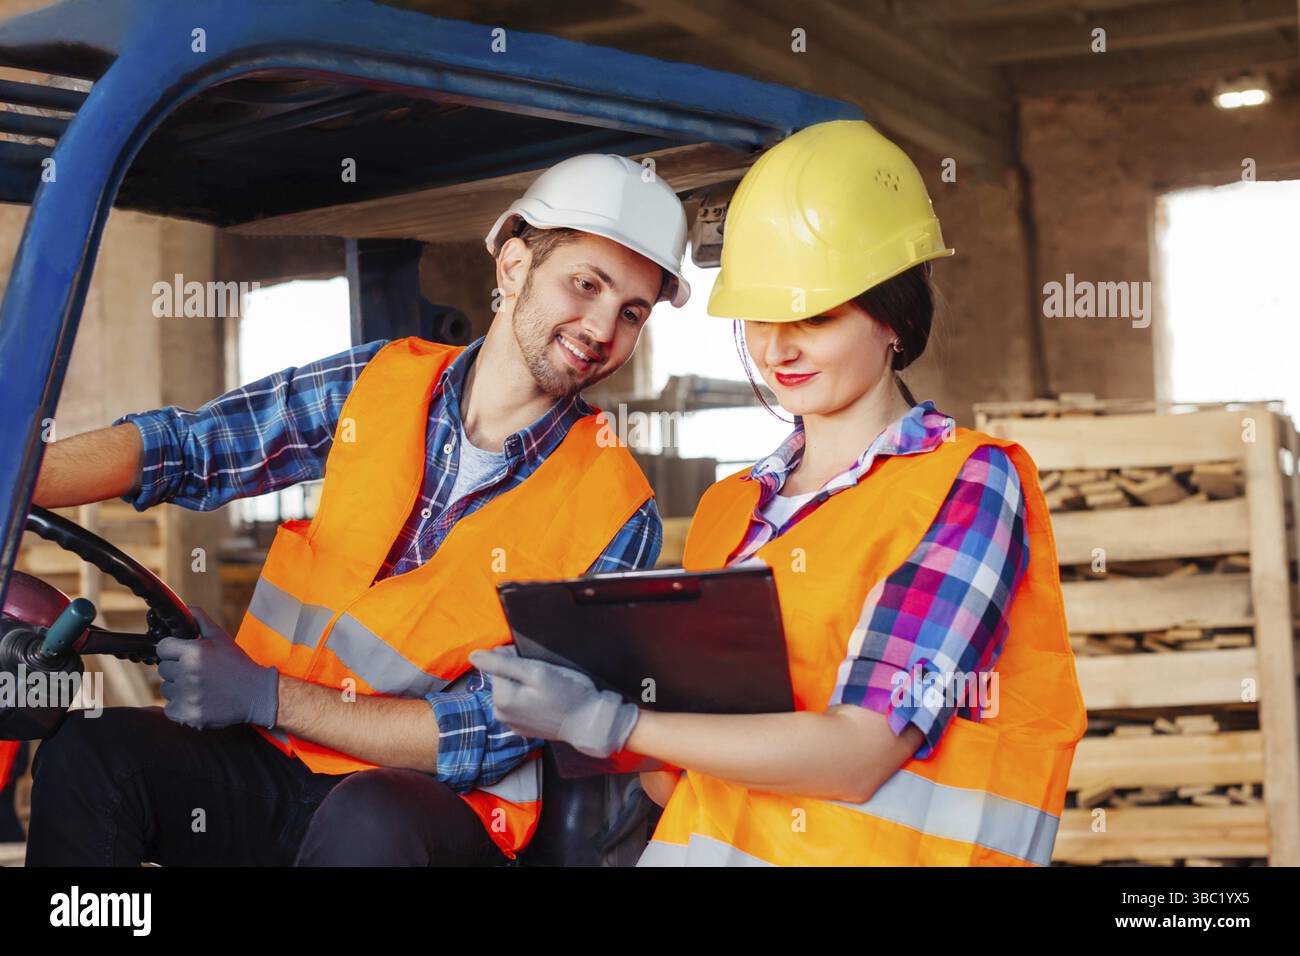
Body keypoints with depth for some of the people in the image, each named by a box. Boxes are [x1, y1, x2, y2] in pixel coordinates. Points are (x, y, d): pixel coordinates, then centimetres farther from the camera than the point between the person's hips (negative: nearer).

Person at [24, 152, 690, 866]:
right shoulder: (379, 383, 4)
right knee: (86, 752, -24)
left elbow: (500, 733, -10)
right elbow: (180, 447, 2)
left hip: (439, 802, -3)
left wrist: (268, 696, -17)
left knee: (367, 818, -37)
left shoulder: (616, 516, -6)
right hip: (273, 765, 3)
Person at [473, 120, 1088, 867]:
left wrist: (605, 722, -13)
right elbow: (679, 780, 14)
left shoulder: (971, 483, -2)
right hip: (706, 842, 5)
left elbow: (860, 755, -12)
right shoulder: (729, 510, 16)